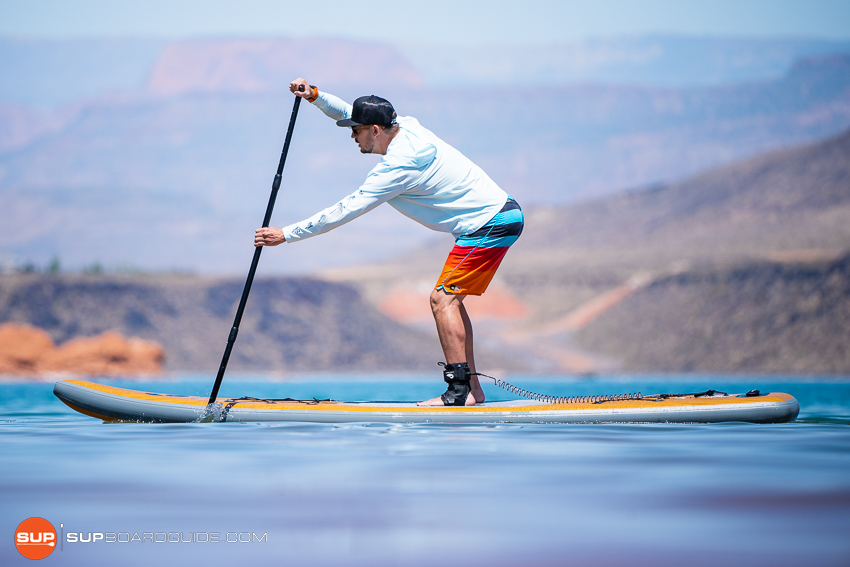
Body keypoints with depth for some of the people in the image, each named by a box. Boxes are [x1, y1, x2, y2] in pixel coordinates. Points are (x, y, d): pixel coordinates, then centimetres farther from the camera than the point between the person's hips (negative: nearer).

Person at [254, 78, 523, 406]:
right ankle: (472, 389, 10)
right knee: (449, 299, 11)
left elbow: (345, 211, -19)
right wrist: (315, 96, 5)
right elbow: (350, 113, 22)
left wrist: (285, 235, -15)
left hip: (490, 225, -10)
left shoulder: (399, 164, -21)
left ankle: (460, 391, -15)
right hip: (504, 215, 10)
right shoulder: (406, 126, 5)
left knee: (443, 299, -12)